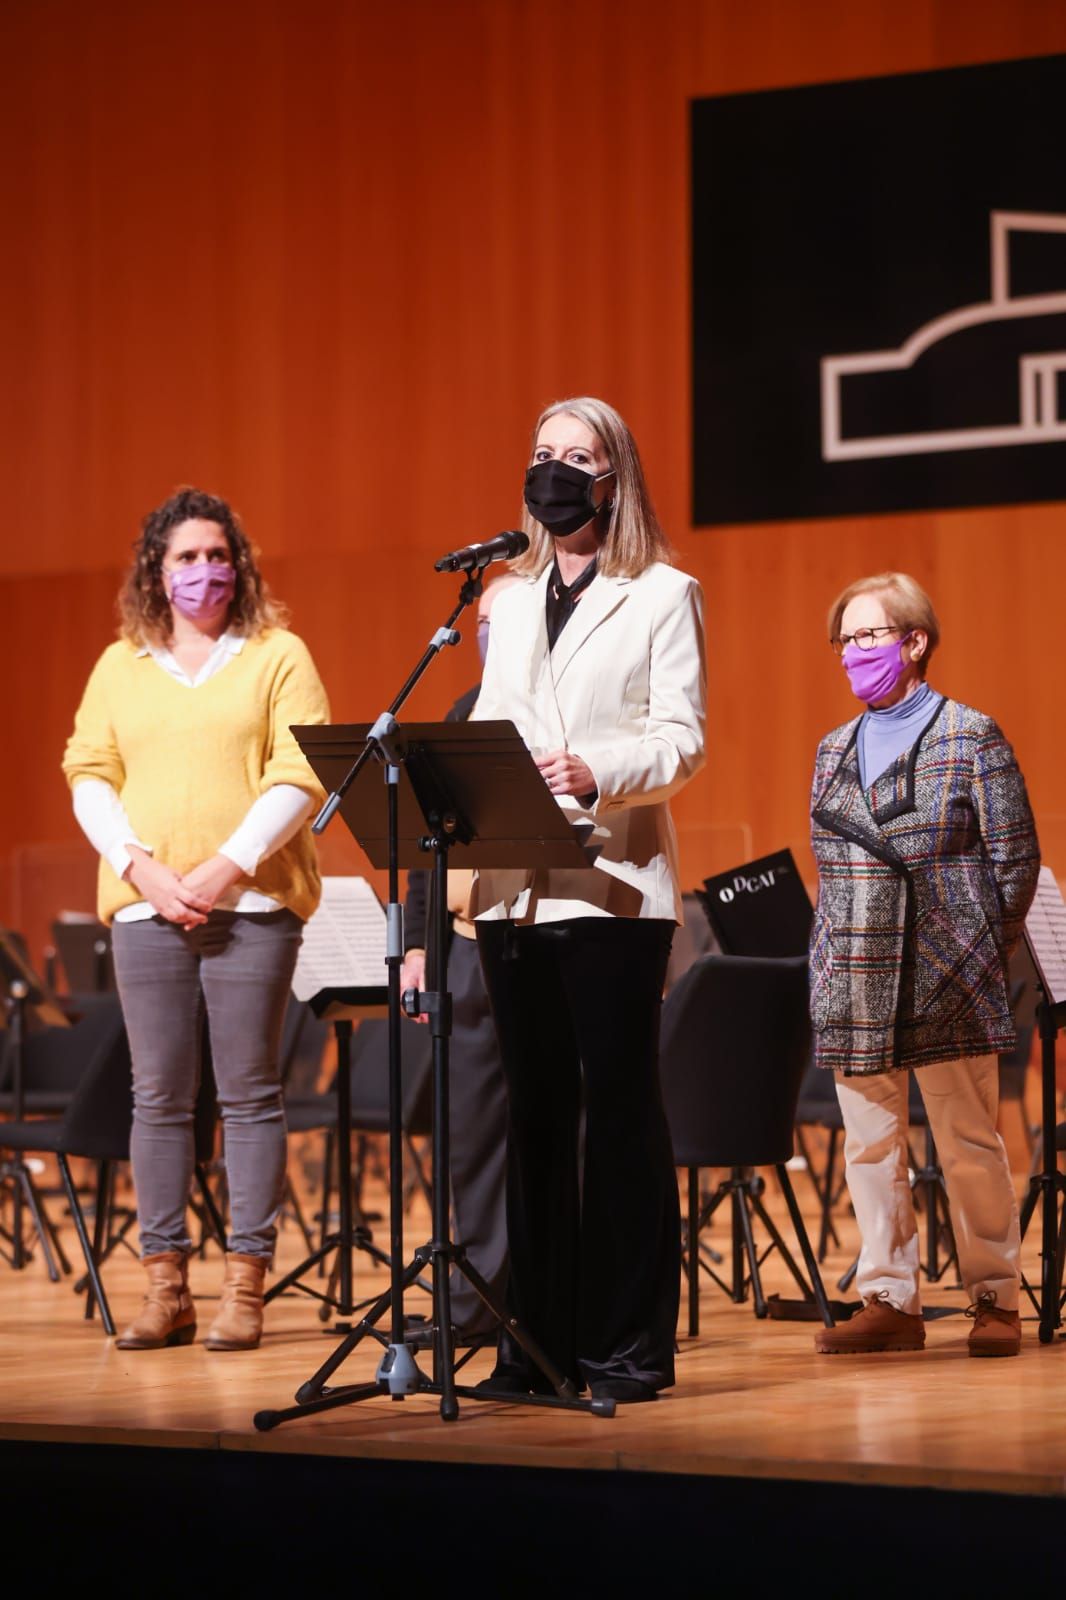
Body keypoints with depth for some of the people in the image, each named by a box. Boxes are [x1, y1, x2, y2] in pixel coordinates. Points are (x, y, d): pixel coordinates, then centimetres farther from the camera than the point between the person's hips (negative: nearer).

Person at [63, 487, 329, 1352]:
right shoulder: (120, 667, 14)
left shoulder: (279, 657, 4)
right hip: (147, 905, 3)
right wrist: (142, 866, -7)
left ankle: (246, 1284, 1)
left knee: (250, 1093, -2)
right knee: (159, 1096, 3)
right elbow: (88, 777, 9)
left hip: (250, 902, -3)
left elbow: (299, 778, -4)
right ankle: (166, 1286, 7)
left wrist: (227, 867, -14)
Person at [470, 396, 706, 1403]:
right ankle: (541, 1337, 12)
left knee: (619, 1108, -5)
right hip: (514, 886, 5)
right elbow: (488, 727, 17)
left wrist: (596, 774, -24)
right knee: (536, 1111, 7)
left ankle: (629, 1345, -1)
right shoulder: (510, 602, 19)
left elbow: (682, 742, -5)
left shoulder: (663, 595, 3)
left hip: (614, 884, -5)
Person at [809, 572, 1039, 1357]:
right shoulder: (835, 751, 15)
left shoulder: (971, 738, -2)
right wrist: (847, 952, 8)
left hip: (948, 986, -5)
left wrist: (979, 953, -3)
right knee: (871, 1147, 5)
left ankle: (994, 1299, 7)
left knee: (970, 1146, -1)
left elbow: (1016, 860, -2)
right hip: (856, 986, 5)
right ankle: (890, 1299, 11)